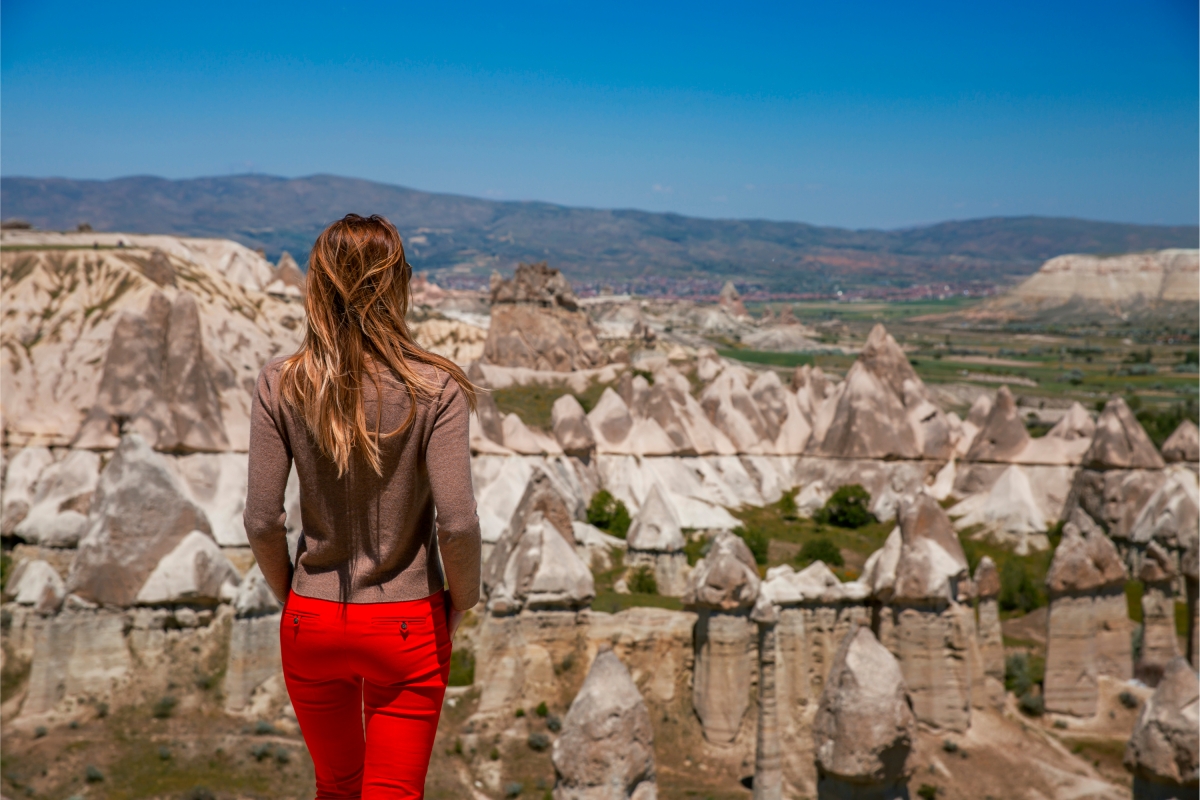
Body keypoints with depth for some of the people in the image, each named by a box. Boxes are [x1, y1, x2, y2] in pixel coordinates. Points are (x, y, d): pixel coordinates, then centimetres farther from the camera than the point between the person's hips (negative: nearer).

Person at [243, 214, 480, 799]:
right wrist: (460, 601, 1)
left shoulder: (281, 386, -9)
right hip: (406, 626, -2)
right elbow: (457, 523, -18)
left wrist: (291, 595, 10)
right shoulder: (436, 389, -14)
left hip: (312, 623, 3)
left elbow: (262, 521, -8)